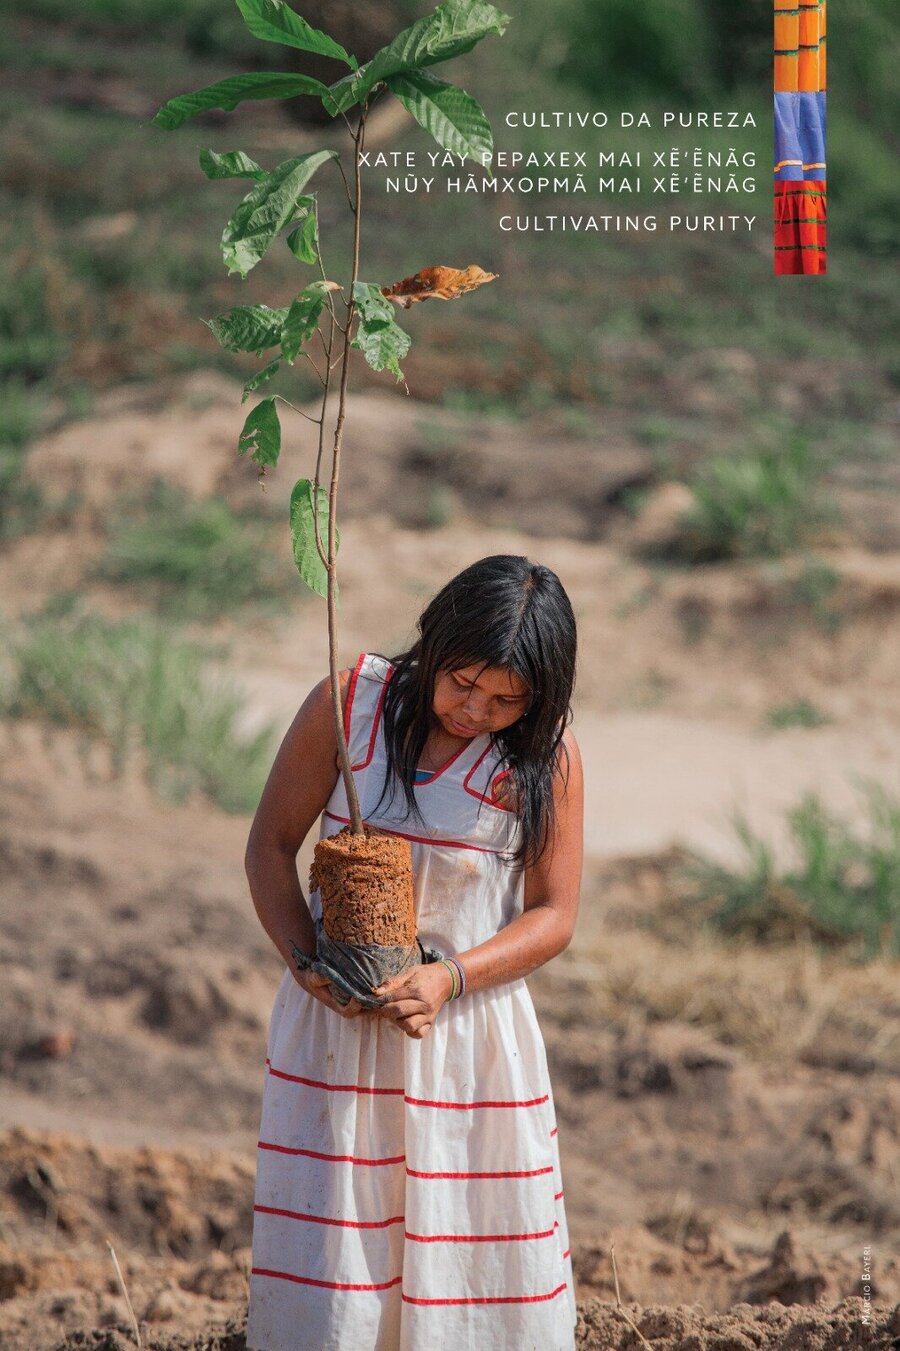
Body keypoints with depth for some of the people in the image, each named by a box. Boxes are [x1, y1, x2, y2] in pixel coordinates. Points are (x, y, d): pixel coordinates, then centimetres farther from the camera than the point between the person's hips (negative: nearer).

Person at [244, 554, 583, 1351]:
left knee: (481, 1243, 1)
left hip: (471, 1020, 0)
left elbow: (553, 916, -3)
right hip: (335, 1018, 0)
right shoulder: (348, 705, -5)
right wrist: (305, 959, -13)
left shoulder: (546, 755, -5)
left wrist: (450, 977, -18)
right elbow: (271, 844, 2)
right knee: (325, 1241, -1)